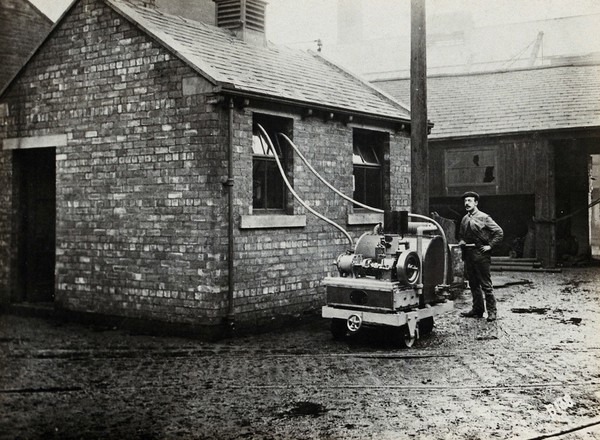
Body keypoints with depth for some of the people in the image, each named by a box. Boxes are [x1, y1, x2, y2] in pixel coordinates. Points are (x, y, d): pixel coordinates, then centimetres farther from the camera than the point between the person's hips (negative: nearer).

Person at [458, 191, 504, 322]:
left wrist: (490, 246, -10)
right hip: (468, 255, 6)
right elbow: (461, 235, 28)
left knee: (486, 284, -4)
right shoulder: (464, 219, 13)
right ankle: (477, 309, 20)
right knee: (473, 284, 11)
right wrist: (461, 241, 7)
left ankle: (492, 311, 2)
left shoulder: (484, 217, -5)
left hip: (481, 255, -6)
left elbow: (499, 232, -6)